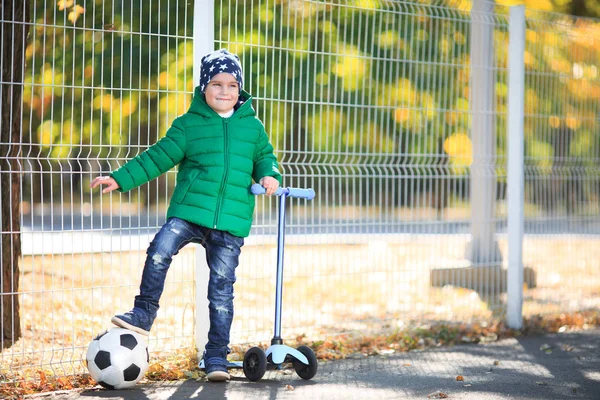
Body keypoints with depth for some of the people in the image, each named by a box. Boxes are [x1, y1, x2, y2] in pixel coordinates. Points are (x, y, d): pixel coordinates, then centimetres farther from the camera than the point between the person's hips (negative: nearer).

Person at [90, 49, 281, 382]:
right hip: (189, 210, 0)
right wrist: (121, 179, 1)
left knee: (221, 288, 1)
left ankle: (216, 357, 8)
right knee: (160, 250, -25)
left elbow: (264, 156, 23)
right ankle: (144, 314, -7)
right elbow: (159, 156, 6)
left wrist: (269, 175, 1)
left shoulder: (252, 126, 11)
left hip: (231, 221, 1)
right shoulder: (188, 125, 6)